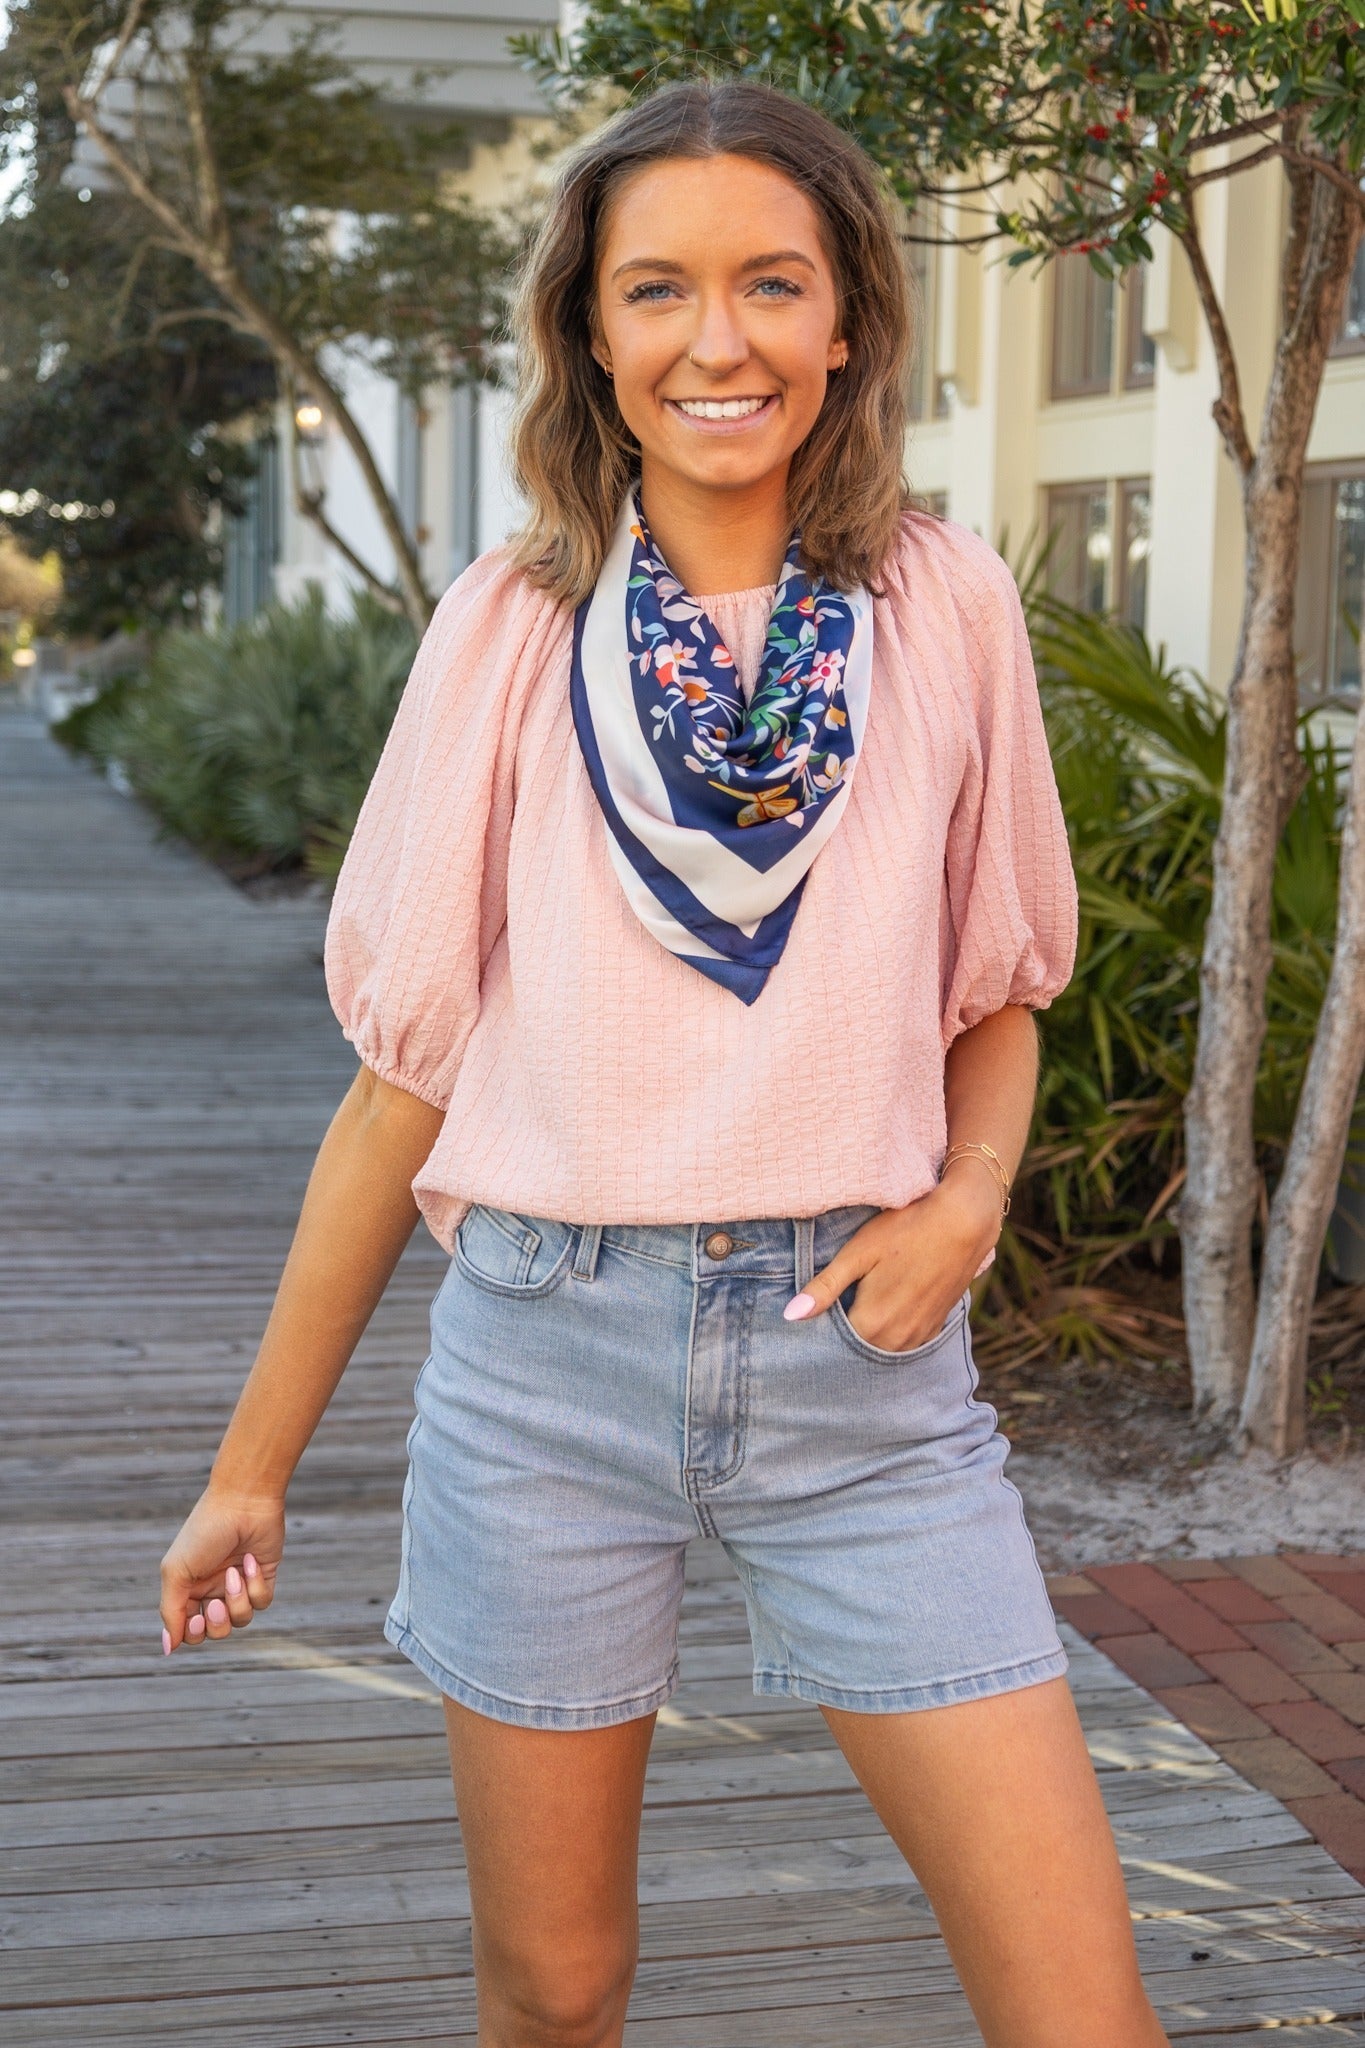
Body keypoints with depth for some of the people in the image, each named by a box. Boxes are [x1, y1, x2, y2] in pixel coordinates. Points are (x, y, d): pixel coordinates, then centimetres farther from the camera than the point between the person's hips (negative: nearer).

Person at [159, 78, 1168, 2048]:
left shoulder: (946, 606, 1)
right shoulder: (511, 628, 0)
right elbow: (409, 1068, 5)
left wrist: (968, 1197, -8)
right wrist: (253, 1464, 7)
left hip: (860, 1364, 0)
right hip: (550, 1352, 0)